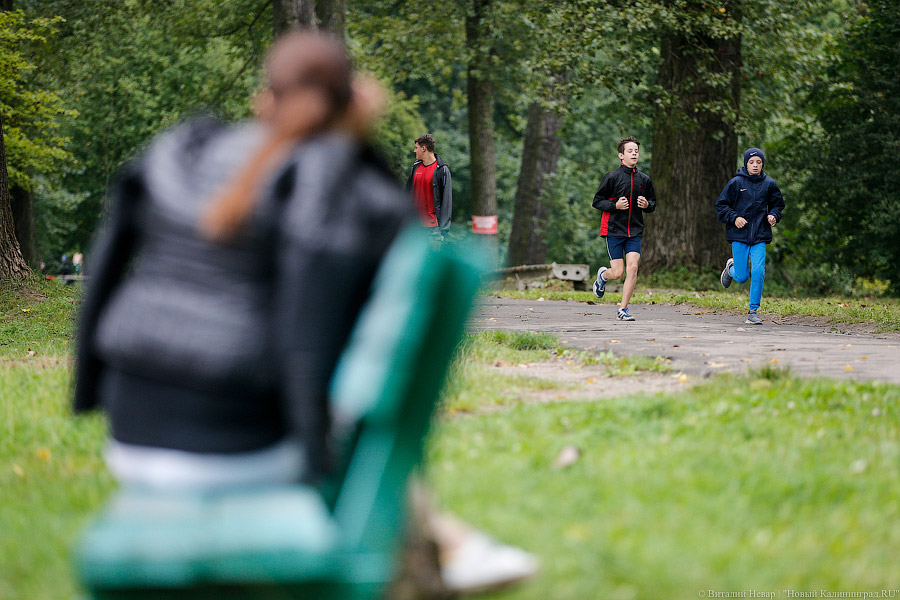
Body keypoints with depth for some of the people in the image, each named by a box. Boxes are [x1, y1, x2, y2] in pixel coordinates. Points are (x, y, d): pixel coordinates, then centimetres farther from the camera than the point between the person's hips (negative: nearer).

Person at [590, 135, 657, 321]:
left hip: (635, 231, 3)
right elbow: (597, 201, 0)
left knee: (632, 268, -13)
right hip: (614, 230, -3)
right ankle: (603, 275, 32)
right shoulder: (612, 177, -4)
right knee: (618, 272, -5)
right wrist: (615, 205, -16)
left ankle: (623, 309, -4)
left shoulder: (644, 180, 8)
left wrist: (647, 205, -4)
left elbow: (653, 204, 20)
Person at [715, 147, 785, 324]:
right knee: (742, 277, 2)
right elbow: (721, 205, 2)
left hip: (760, 236, 1)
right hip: (739, 236, -1)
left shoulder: (769, 184, 5)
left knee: (758, 272, -13)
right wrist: (734, 218, -13)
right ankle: (731, 268, 39)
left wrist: (774, 215, -1)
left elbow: (778, 204, 19)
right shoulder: (736, 183, -2)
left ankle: (753, 311, -3)